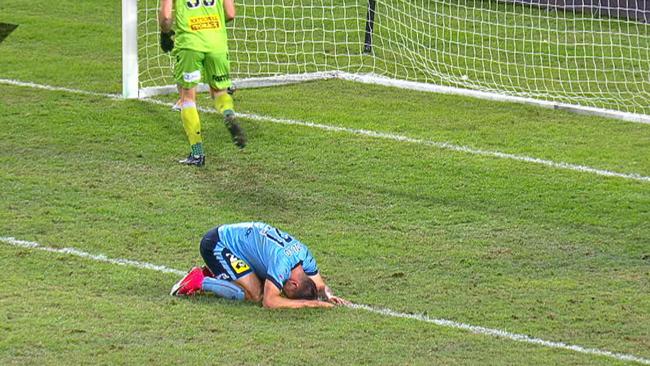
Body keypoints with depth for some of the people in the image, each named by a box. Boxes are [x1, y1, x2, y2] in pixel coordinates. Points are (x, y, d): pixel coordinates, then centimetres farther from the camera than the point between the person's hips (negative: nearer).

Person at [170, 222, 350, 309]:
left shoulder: (304, 254, -7)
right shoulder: (282, 262, -31)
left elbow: (319, 285, 8)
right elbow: (269, 302, -34)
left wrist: (328, 295, -15)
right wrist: (308, 302, -31)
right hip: (216, 245, -9)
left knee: (263, 286, 4)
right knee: (254, 294, -18)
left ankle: (212, 275, 14)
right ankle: (199, 281, -7)